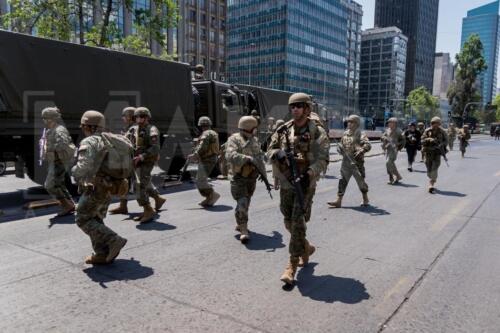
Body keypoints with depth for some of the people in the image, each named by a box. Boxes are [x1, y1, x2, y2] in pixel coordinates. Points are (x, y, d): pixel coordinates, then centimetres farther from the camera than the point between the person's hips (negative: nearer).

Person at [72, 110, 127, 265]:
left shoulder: (88, 142, -15)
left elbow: (83, 167, -26)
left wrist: (74, 171, -5)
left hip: (95, 188, -9)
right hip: (107, 188, 9)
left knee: (83, 220, 3)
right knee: (95, 220, 16)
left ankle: (114, 241, -8)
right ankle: (103, 255, 14)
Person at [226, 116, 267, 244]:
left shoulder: (254, 140, 12)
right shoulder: (234, 139, -11)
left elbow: (260, 156, 22)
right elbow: (230, 156, -27)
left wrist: (263, 172, 20)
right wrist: (248, 158, -32)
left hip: (252, 177, 7)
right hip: (239, 176, -7)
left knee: (246, 202, 16)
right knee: (242, 203, -14)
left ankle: (240, 224, 34)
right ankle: (244, 231, -9)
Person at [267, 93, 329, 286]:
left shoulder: (317, 132, -6)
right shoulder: (283, 130, 8)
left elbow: (322, 159, -13)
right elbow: (270, 152, 9)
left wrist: (308, 175, -27)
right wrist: (278, 154, -15)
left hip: (305, 183, -5)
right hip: (286, 183, 6)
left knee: (298, 222, -9)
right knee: (289, 222, 15)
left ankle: (292, 265, 0)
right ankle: (306, 248, 40)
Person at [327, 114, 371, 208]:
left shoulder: (360, 134, -9)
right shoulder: (345, 134, 11)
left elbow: (368, 145, -21)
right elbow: (341, 144, 23)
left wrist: (361, 151, -37)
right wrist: (340, 149, 2)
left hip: (356, 162, -5)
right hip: (346, 161, 6)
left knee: (360, 180, 8)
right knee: (342, 181, 2)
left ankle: (365, 199, 28)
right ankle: (338, 201, 4)